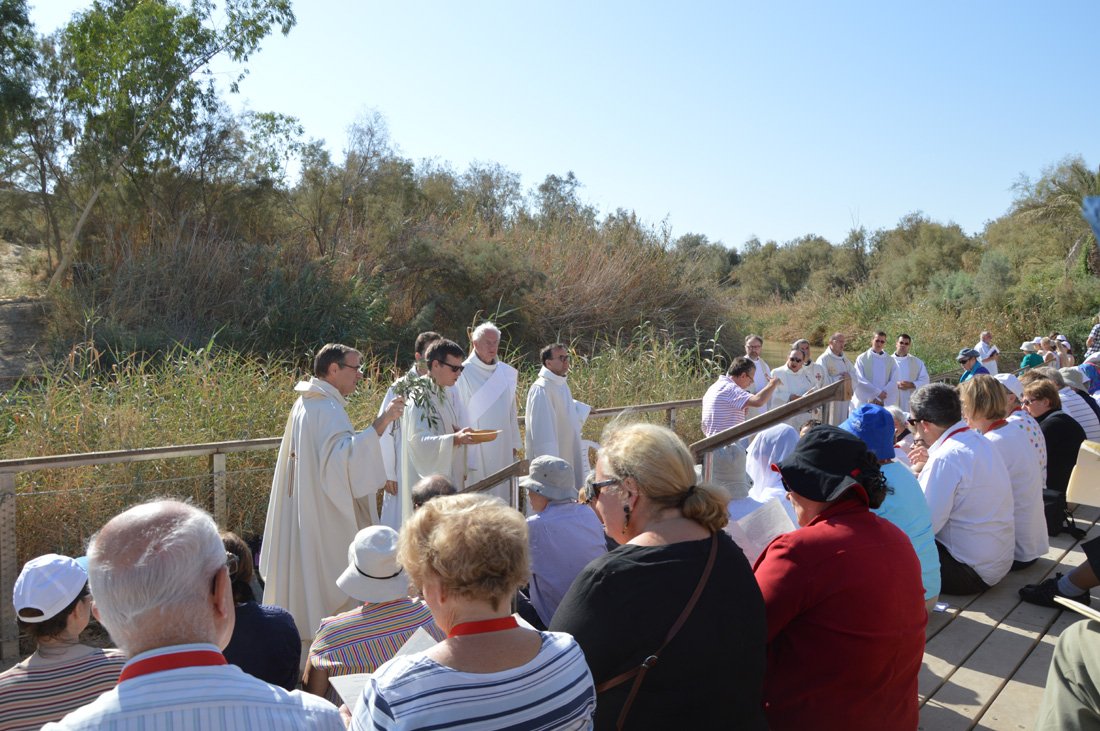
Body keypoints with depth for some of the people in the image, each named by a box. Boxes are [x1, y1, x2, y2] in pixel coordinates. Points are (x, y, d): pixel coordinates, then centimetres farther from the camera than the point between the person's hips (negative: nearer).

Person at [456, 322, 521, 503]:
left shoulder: (507, 373, 8)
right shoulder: (464, 373, -9)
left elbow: (511, 411, 12)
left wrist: (514, 444, 11)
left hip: (502, 446, 5)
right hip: (475, 448, -5)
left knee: (502, 494, 8)